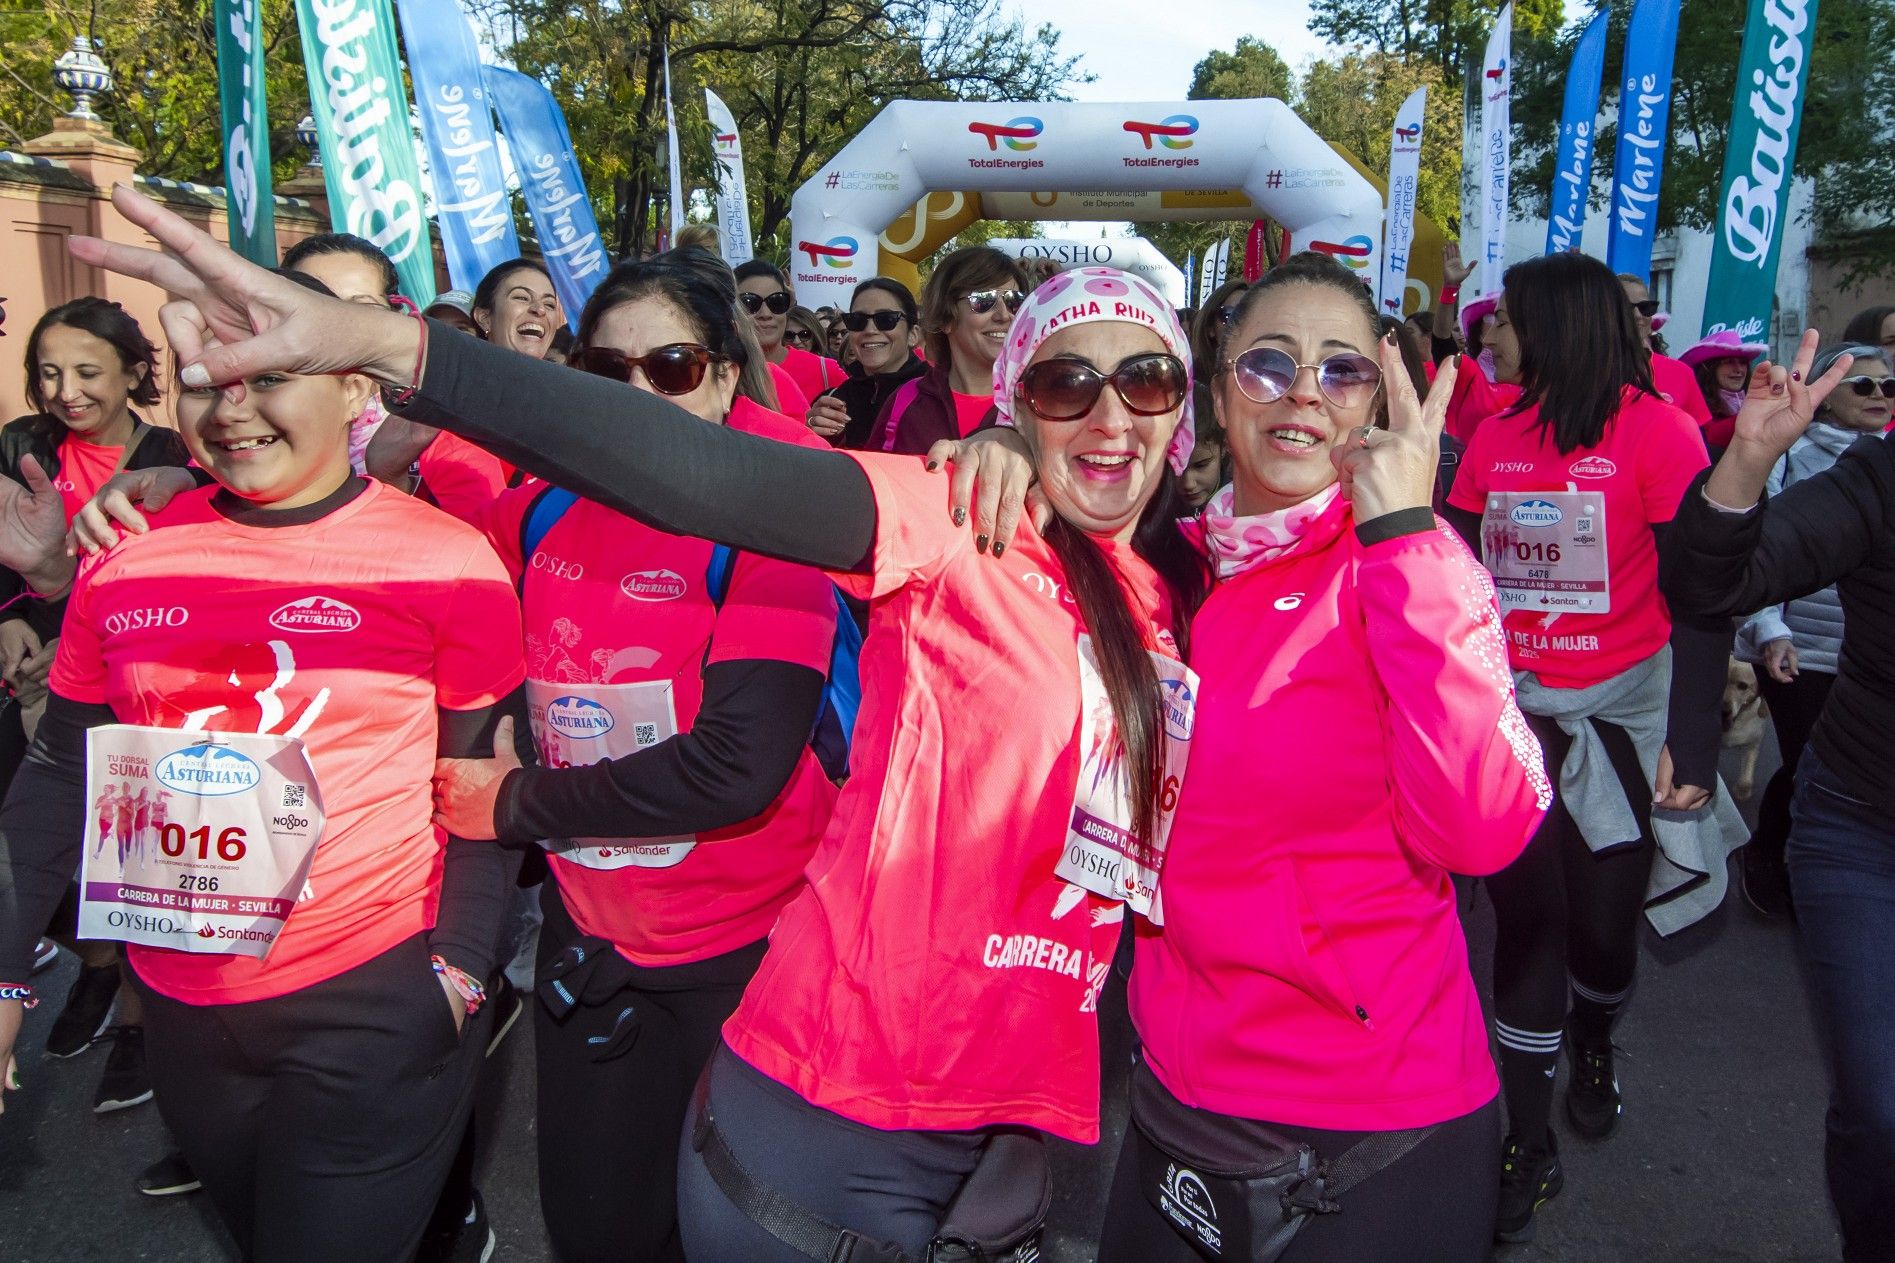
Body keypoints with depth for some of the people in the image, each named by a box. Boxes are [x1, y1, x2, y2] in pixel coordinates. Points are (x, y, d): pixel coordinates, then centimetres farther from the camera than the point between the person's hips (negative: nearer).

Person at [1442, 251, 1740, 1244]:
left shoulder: (1654, 429, -9)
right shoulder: (1495, 436, 5)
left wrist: (1691, 740, -14)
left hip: (1621, 712, -3)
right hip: (1514, 710, 3)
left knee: (1605, 916, 10)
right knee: (1527, 913, 3)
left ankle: (1593, 1048, 44)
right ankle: (1529, 1143, 15)